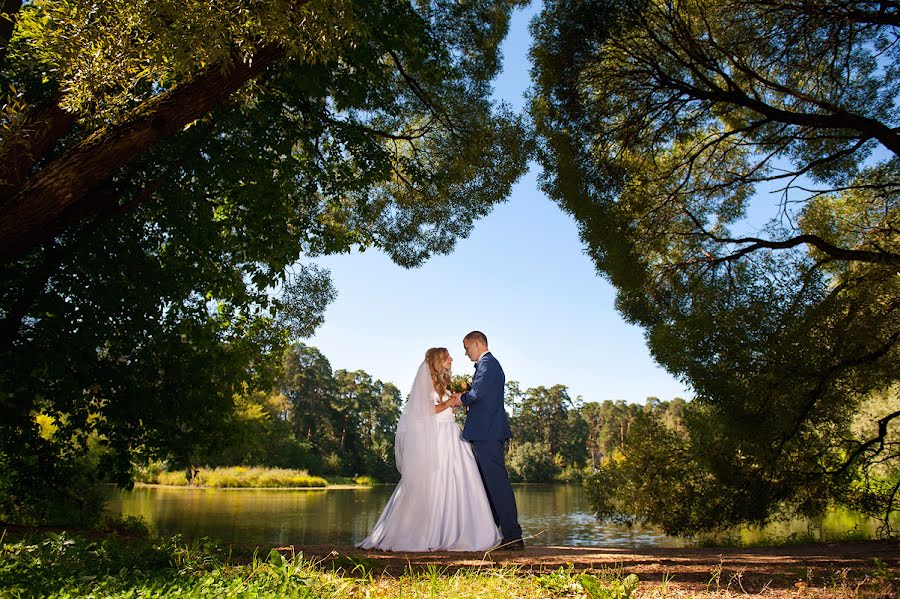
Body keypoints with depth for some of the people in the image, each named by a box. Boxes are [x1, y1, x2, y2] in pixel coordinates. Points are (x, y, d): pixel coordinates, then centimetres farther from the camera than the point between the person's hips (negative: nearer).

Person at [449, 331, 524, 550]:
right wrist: (462, 398, 10)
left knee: (498, 483, -9)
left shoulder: (487, 363, -10)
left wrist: (461, 398, -3)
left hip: (487, 433, -11)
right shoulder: (490, 364, 22)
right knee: (487, 484, 14)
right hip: (488, 433, 11)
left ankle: (513, 536, -7)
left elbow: (477, 393, -22)